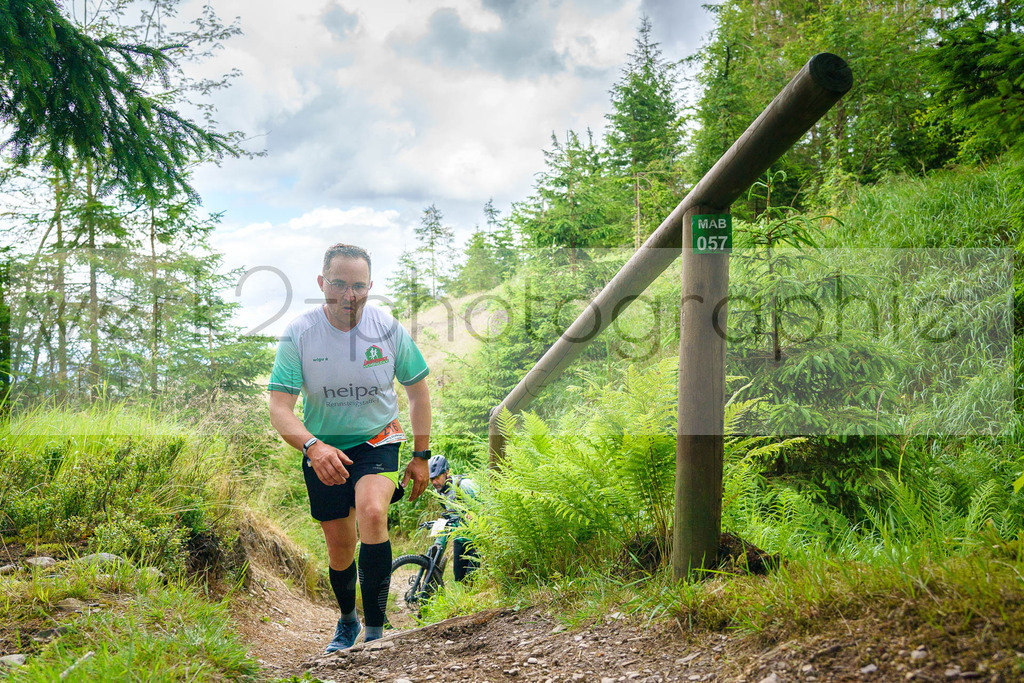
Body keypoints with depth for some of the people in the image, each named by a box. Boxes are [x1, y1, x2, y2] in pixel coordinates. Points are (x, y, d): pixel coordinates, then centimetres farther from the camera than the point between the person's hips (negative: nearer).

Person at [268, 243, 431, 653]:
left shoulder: (388, 330, -13)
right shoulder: (298, 334, -17)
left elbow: (418, 391, 1)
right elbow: (279, 409, -21)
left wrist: (421, 455, 1)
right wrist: (313, 446, -40)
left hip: (377, 441, -1)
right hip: (323, 451, 1)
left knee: (372, 514, -28)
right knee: (340, 548, 9)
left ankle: (375, 631, -19)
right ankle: (347, 621, 39)